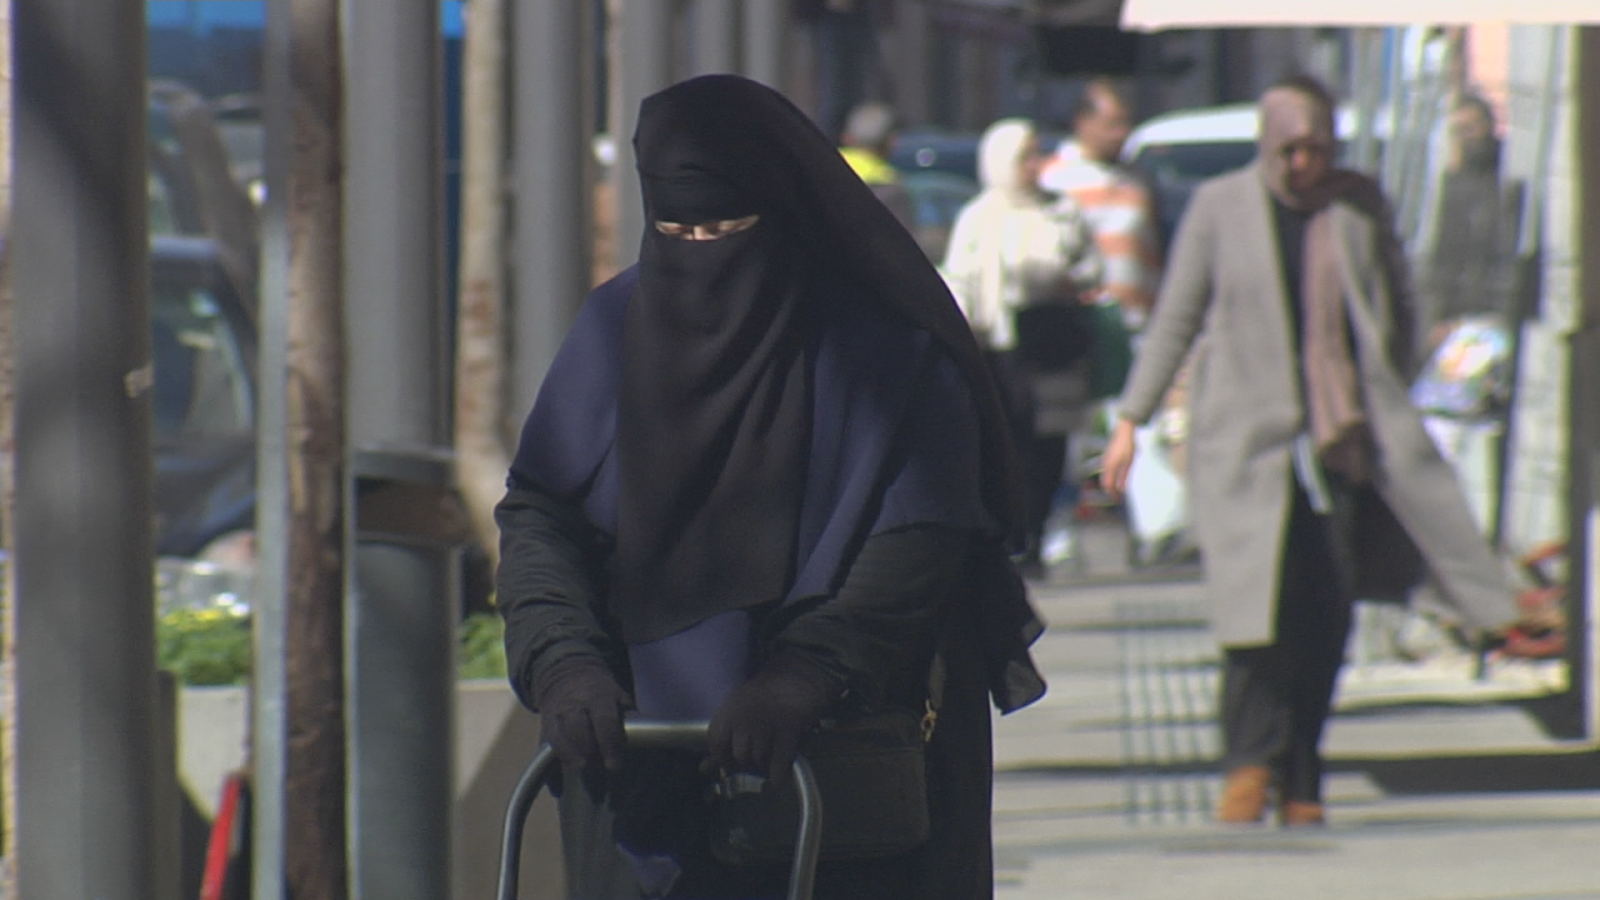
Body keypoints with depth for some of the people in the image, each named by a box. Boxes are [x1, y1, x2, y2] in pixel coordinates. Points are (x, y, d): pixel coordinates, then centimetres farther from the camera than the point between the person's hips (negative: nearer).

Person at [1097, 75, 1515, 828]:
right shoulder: (1220, 207, 3)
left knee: (1328, 610, -2)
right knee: (1256, 596, -16)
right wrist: (1131, 418, 5)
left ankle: (1300, 782, 6)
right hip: (1245, 432, -2)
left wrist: (1385, 409, 10)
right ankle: (1250, 764, -12)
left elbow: (1396, 314, 17)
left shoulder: (1359, 207, 7)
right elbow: (1174, 319, 8)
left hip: (1341, 435, 2)